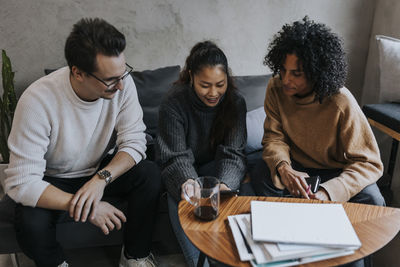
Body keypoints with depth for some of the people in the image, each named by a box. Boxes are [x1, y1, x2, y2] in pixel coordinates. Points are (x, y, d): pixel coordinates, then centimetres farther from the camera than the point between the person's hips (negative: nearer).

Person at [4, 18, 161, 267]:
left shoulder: (121, 82, -20)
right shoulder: (38, 101, -30)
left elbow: (134, 142, -16)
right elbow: (21, 183, -30)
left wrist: (101, 179, -32)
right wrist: (82, 206, -35)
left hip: (101, 170, 3)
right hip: (53, 180, -2)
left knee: (151, 174, -22)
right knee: (32, 224, -31)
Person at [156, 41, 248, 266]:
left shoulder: (235, 102, -12)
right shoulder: (174, 103, -20)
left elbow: (233, 153, -16)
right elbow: (176, 157, -21)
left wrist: (224, 184, -37)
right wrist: (186, 182, -44)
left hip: (215, 167, 2)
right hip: (184, 169, -1)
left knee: (227, 195, -30)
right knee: (180, 197, -32)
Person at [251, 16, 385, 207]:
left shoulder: (342, 103, -25)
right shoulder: (276, 88, -14)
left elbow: (369, 163, -22)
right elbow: (274, 137, -10)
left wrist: (329, 192, -39)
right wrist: (283, 167, -34)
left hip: (336, 171, -1)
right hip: (296, 165, 2)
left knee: (371, 201, -28)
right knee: (261, 176, -28)